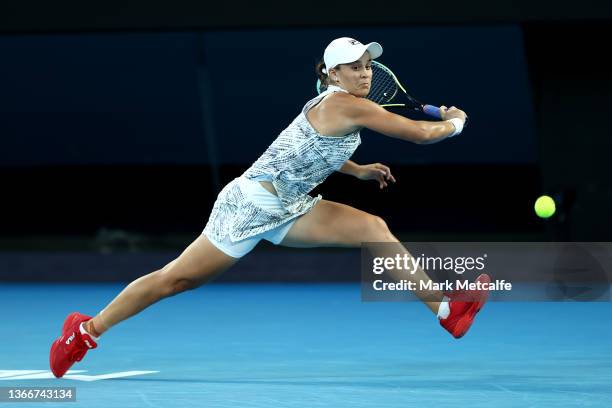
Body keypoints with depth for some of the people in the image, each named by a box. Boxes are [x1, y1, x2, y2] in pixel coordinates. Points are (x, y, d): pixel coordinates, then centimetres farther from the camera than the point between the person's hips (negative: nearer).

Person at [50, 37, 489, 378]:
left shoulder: (331, 104, 9)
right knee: (175, 279, -3)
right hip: (251, 204, -10)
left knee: (374, 229, -2)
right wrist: (455, 122, -2)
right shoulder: (348, 105, -20)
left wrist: (358, 170, 24)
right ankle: (86, 331, 9)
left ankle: (445, 308, 0)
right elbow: (420, 133, -20)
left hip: (287, 208, 10)